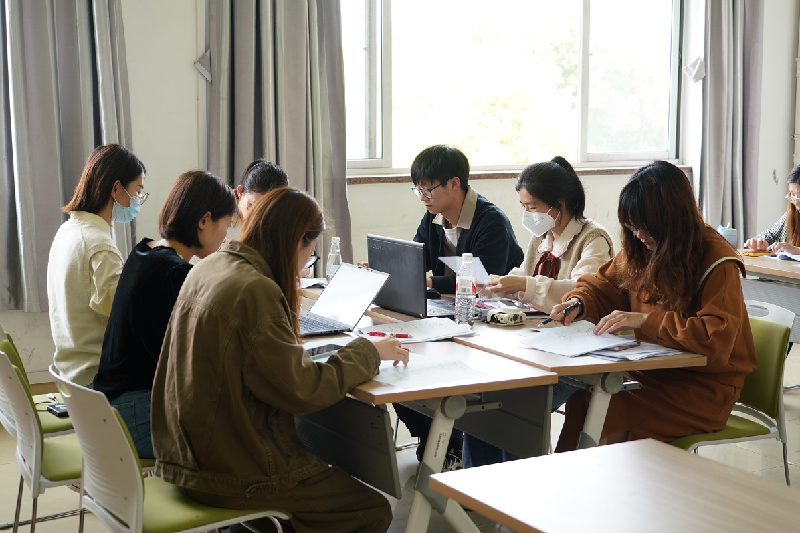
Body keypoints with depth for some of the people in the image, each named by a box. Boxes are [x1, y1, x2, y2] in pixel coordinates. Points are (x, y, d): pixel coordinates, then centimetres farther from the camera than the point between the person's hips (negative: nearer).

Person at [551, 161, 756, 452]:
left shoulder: (718, 262, -16)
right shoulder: (640, 251, 4)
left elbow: (717, 339, -26)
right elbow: (603, 285, 20)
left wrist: (644, 321, -27)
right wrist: (579, 303, -3)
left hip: (705, 388, -6)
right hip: (655, 372, 6)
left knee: (612, 415, -27)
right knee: (581, 397, -20)